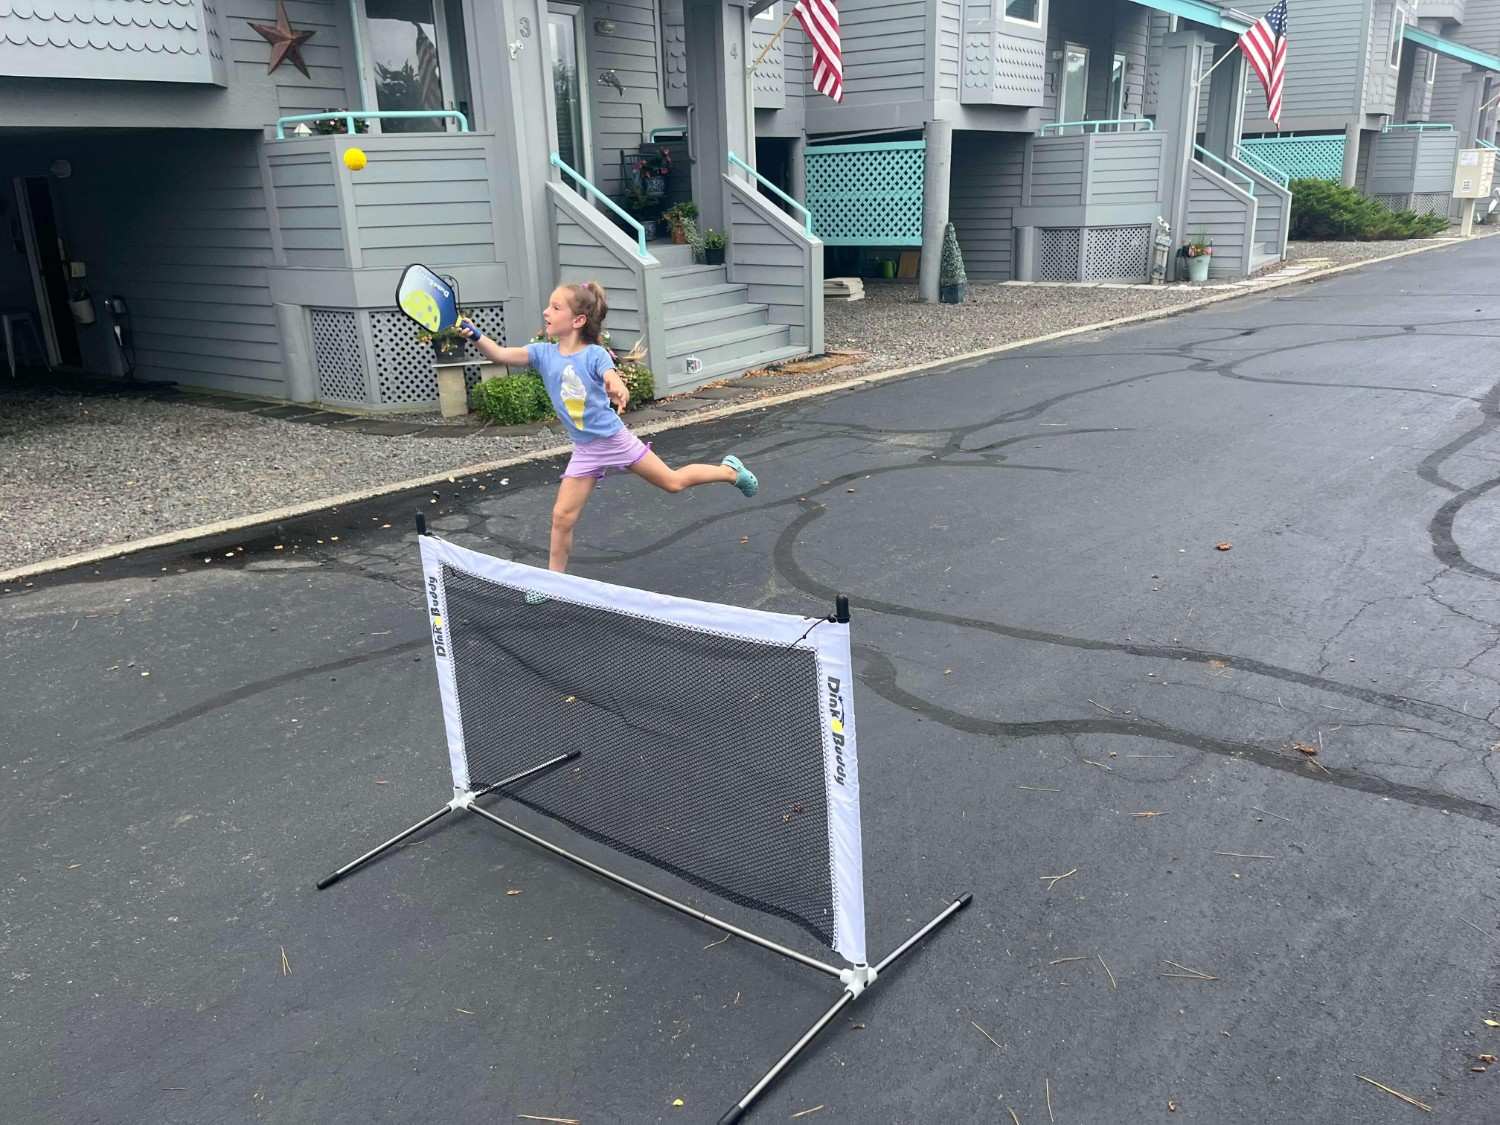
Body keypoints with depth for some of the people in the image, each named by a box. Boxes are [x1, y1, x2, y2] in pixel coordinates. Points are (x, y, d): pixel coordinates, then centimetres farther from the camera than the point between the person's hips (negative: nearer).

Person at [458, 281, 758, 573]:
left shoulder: (595, 354, -16)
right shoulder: (543, 353, -5)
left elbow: (615, 383, -30)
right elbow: (501, 355, -17)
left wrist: (619, 391, -55)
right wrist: (476, 335, -36)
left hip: (615, 439, -3)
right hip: (585, 451, 3)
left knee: (673, 482, 7)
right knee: (562, 516, -1)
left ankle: (730, 470, 32)